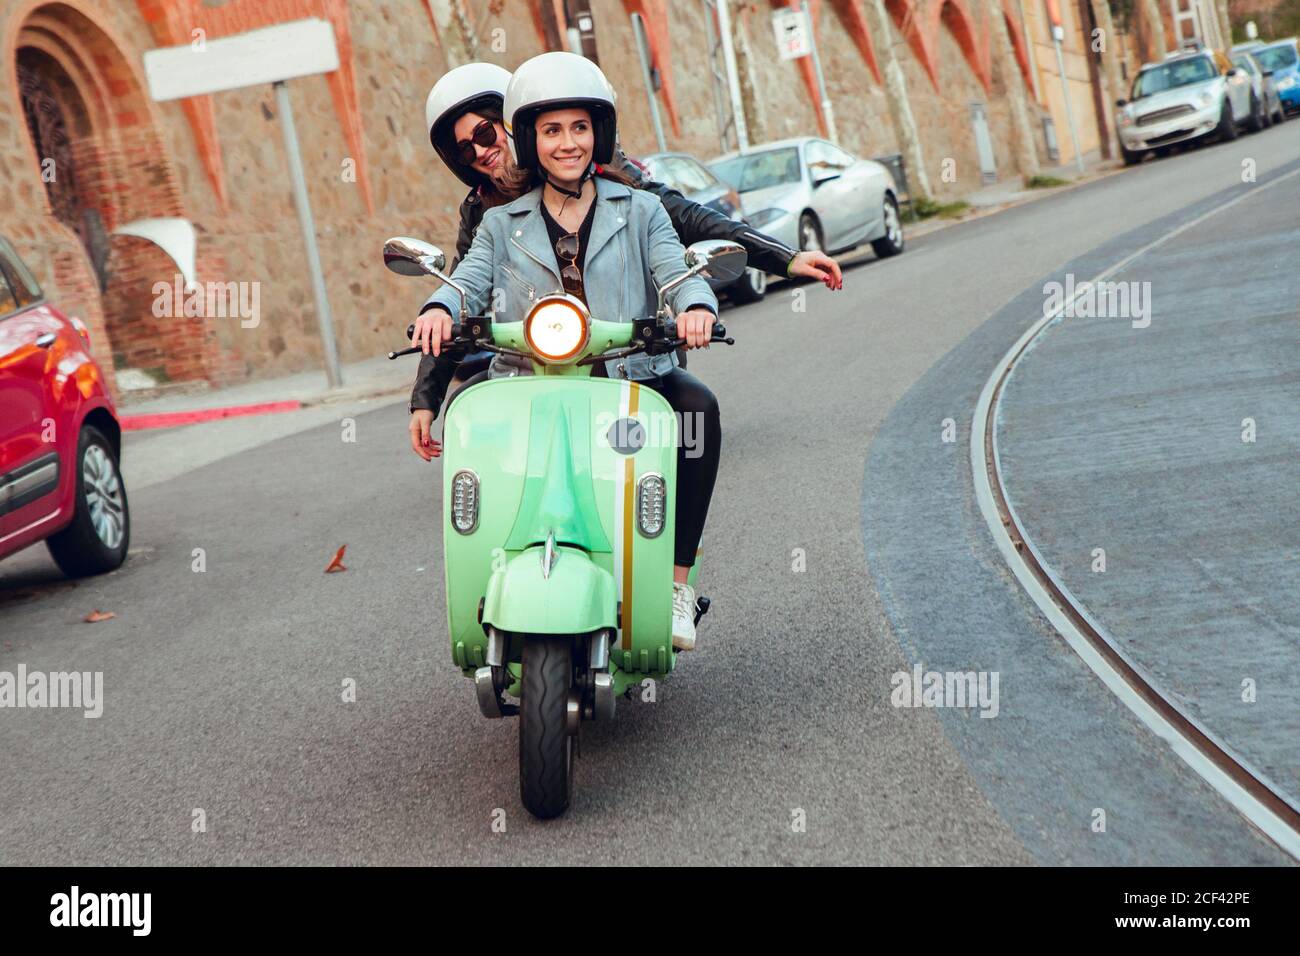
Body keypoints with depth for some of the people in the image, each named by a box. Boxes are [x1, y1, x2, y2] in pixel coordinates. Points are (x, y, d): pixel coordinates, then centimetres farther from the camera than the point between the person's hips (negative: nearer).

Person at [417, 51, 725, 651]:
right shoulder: (502, 224, 17)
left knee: (699, 407, -30)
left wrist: (695, 305, -24)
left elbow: (676, 272, 0)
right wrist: (440, 308, -22)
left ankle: (677, 579, -20)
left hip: (629, 377, -1)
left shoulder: (639, 211, 15)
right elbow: (469, 281, 3)